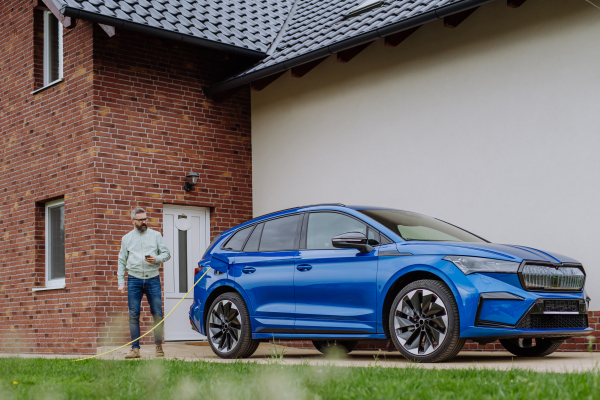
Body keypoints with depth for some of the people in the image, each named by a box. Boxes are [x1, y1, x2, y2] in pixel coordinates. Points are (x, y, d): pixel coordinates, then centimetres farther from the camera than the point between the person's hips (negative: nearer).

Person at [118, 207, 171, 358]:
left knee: (157, 314, -3)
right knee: (133, 316, -1)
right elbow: (122, 262, 14)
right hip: (134, 280, 1)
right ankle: (135, 349, 2)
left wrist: (156, 259, -12)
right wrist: (121, 282, 7)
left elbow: (166, 253, 9)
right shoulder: (127, 238, 13)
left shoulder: (156, 235, 10)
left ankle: (159, 346, 8)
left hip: (153, 279, -1)